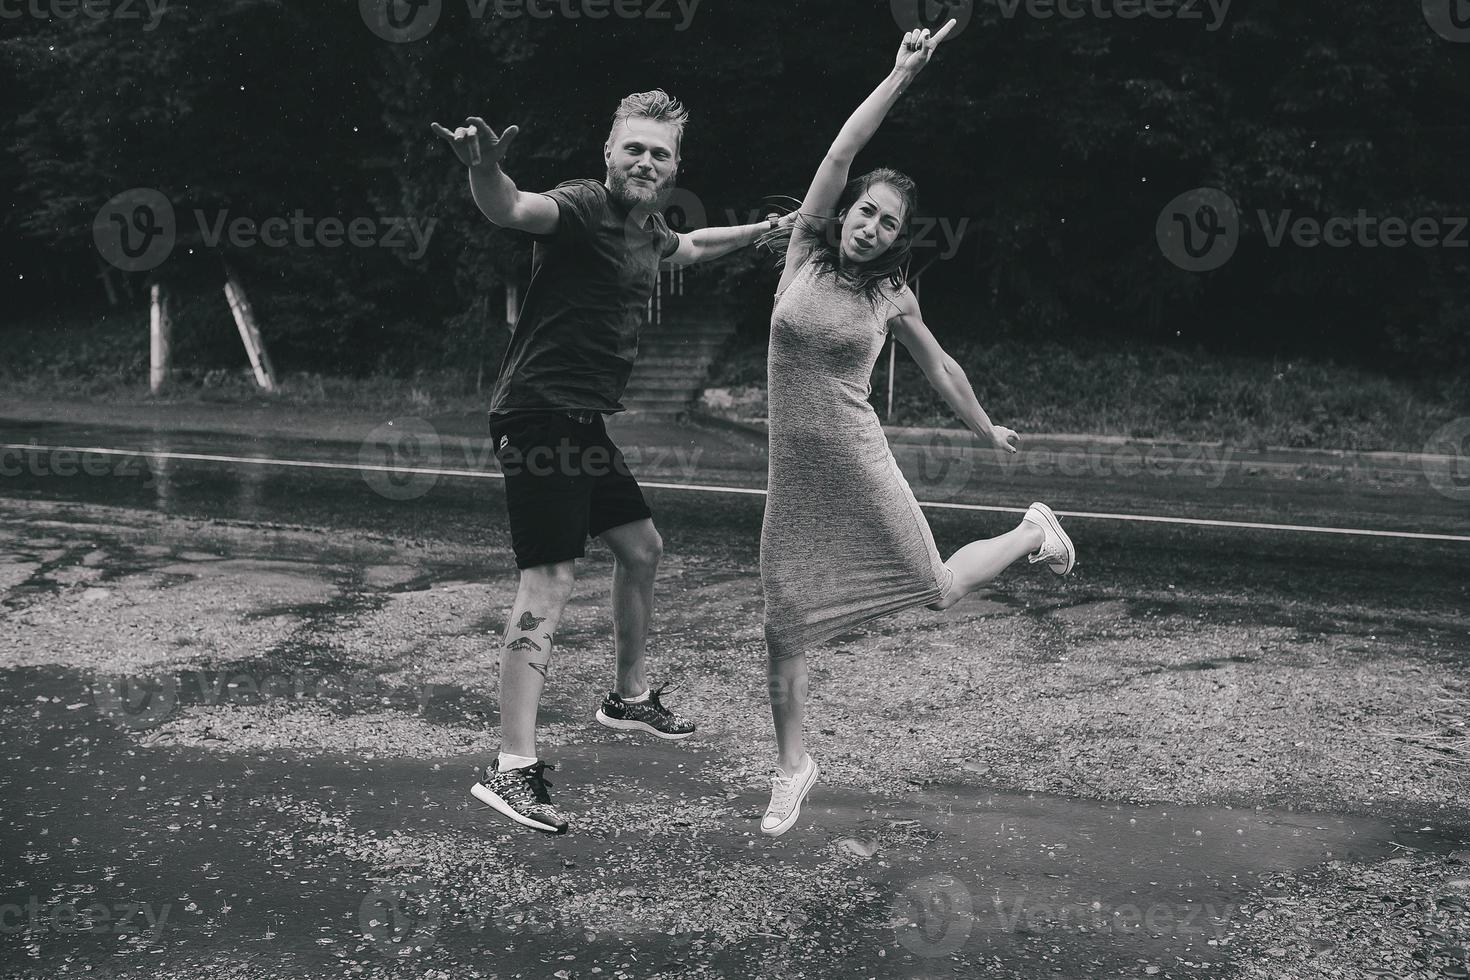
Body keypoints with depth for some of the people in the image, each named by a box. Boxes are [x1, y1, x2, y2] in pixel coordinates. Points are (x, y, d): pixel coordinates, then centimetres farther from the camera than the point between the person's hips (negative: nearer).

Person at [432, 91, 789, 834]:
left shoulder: (646, 228, 14)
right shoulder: (585, 208, -13)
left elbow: (689, 247, 39)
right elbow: (515, 210, -36)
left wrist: (760, 231, 51)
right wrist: (486, 173, -59)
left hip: (583, 422, 10)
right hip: (540, 415, -10)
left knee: (641, 547, 22)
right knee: (550, 580, -16)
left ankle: (630, 697, 41)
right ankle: (511, 768, -16)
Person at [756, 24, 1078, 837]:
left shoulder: (890, 297, -1)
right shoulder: (804, 251, -2)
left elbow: (938, 367, 15)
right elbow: (841, 155, -12)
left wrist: (988, 432, 23)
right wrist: (899, 78, -16)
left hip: (857, 463, -1)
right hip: (792, 472, 1)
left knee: (938, 592, 6)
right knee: (783, 625, 3)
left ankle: (1033, 532, 35)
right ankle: (792, 767, 21)